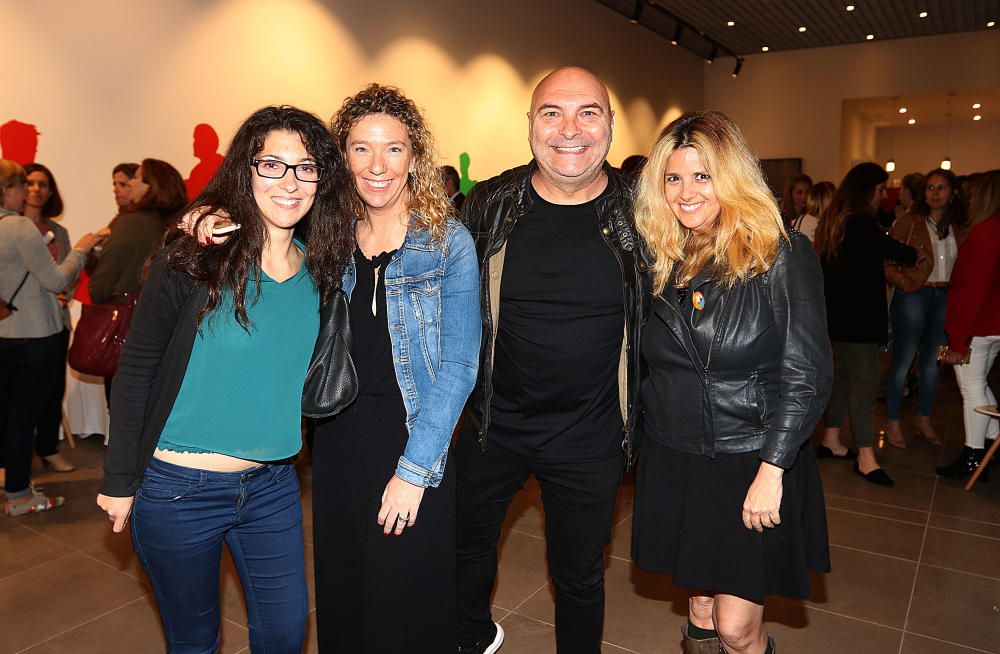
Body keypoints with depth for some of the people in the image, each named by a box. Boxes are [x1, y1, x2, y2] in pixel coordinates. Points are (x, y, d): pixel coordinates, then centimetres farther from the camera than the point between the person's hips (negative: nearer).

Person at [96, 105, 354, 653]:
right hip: (178, 489, -3)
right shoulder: (194, 258, -14)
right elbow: (135, 371, -8)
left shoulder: (321, 269, -1)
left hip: (273, 486, 4)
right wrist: (119, 481, -6)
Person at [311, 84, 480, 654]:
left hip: (415, 442, -3)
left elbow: (457, 365, -10)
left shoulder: (447, 242, -7)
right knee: (341, 598, 17)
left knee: (409, 608, 10)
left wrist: (414, 468, -14)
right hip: (337, 441, 4)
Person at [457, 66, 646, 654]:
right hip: (493, 426, 2)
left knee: (580, 576, 18)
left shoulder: (638, 211, -10)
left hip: (591, 440, -1)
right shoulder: (490, 204, -8)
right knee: (467, 545, 22)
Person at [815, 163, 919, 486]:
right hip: (857, 316, -10)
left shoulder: (833, 220, 11)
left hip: (838, 313, 10)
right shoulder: (861, 223, -17)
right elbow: (894, 250, -7)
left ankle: (831, 440, 25)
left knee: (842, 375, 16)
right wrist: (916, 255, 12)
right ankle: (866, 457, -1)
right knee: (865, 382, -5)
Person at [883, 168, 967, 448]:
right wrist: (903, 282, -18)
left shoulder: (959, 229, 8)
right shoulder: (909, 222, -5)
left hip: (945, 298, 5)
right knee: (903, 362, 1)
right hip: (913, 297, -5)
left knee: (932, 362, 14)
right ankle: (893, 423, 12)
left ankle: (924, 420, 28)